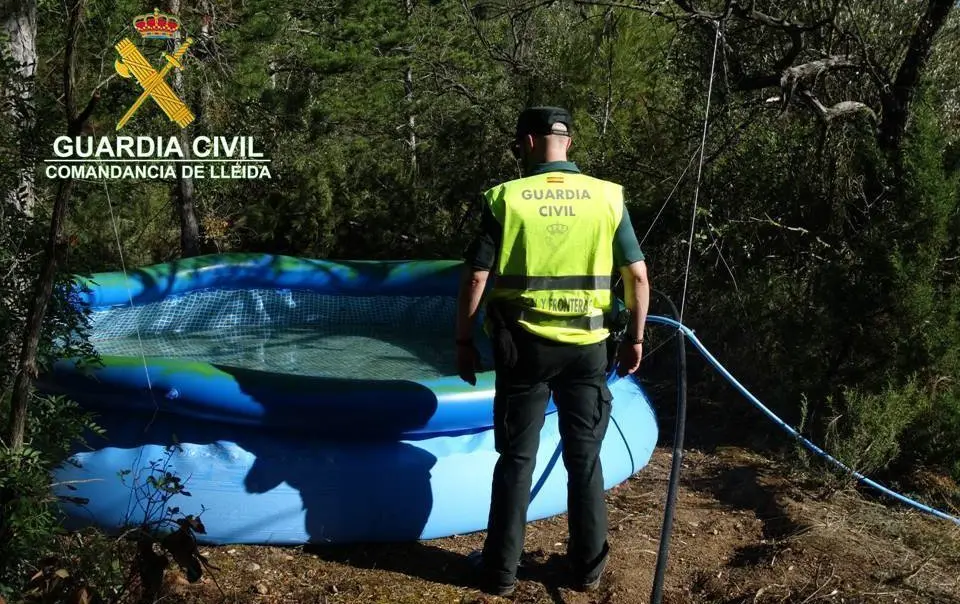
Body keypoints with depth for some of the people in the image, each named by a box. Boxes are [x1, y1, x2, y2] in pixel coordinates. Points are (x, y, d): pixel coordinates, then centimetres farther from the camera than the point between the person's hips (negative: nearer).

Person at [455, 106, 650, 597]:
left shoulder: (505, 198, -6)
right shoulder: (607, 197, -1)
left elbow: (475, 279, -7)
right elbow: (638, 275, 0)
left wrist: (464, 341, 3)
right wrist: (635, 337, 12)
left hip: (524, 345, -1)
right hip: (587, 346, 2)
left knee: (516, 459, 10)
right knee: (584, 458, 13)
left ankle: (501, 570, 19)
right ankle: (587, 567, 24)